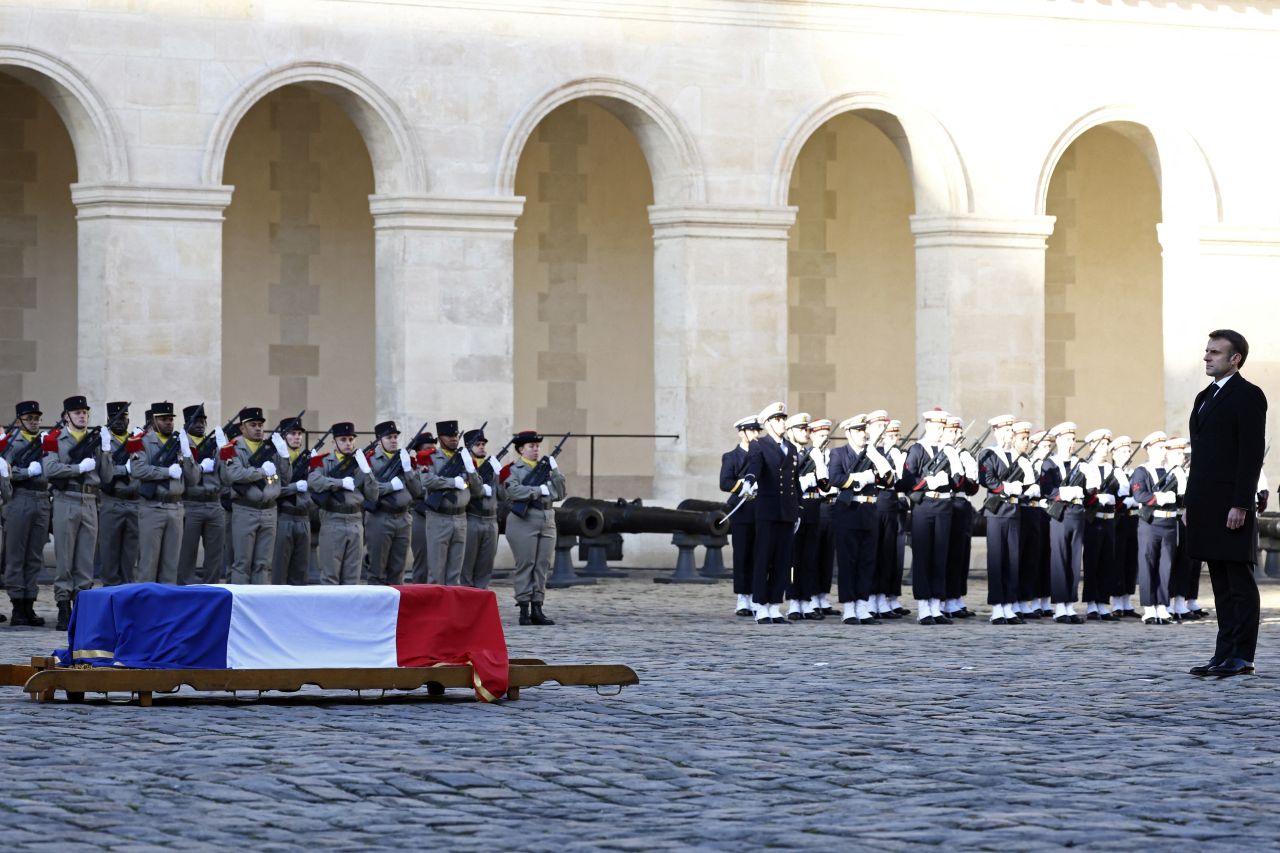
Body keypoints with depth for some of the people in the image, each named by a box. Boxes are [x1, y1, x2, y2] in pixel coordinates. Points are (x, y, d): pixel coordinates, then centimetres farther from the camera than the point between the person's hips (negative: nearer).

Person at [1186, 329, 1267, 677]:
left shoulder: (1248, 396, -7)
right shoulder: (1205, 397, 19)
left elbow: (1252, 453, -14)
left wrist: (1240, 505, -19)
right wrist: (1192, 504, 17)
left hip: (1231, 504, -9)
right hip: (1206, 504, 9)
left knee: (1240, 581, -5)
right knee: (1221, 584, 9)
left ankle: (1241, 656, -5)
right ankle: (1225, 654, 11)